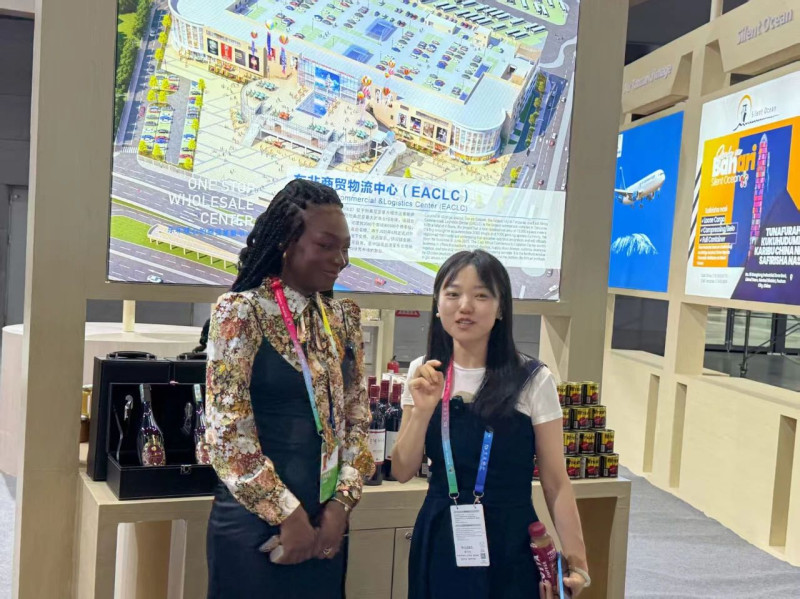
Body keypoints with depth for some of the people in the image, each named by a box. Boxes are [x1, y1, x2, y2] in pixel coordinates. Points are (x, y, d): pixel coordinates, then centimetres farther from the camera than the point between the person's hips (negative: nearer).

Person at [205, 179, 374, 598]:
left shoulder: (343, 319, 6)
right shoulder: (241, 312, -12)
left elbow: (356, 419, 7)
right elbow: (228, 432, -16)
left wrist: (342, 503, -5)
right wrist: (288, 515, -14)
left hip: (325, 524, 5)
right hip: (256, 524, -5)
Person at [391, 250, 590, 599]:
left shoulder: (532, 380, -9)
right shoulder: (423, 374, 0)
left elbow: (555, 483, -7)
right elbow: (403, 472, -1)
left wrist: (576, 561, -13)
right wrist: (423, 409, -15)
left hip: (508, 548, -3)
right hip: (439, 544, 3)